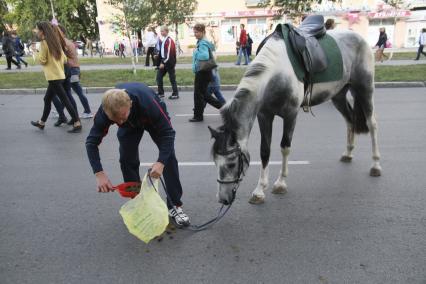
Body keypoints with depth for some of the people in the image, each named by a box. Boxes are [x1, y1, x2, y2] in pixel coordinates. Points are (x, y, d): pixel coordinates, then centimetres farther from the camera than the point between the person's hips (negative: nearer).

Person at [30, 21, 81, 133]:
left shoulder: (44, 42, -12)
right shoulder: (55, 42, 12)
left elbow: (42, 60, -11)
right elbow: (64, 59, 12)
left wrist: (39, 56, 8)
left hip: (54, 77, -9)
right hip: (59, 75, 9)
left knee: (65, 100, -8)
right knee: (47, 99, 19)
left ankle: (77, 124, -7)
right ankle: (41, 122, 30)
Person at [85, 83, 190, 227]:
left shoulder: (148, 103, -46)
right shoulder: (105, 111, -36)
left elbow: (168, 132, -37)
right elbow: (92, 141, -26)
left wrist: (161, 162, -49)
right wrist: (99, 173, -37)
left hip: (153, 118, -2)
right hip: (129, 125, 3)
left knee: (168, 157, -12)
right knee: (127, 160, -7)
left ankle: (175, 206, -1)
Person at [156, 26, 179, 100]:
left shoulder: (169, 40, -14)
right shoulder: (163, 40, 14)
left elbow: (169, 53, -21)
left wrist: (163, 62, -23)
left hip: (169, 62, -9)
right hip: (163, 61, 9)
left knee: (172, 78, -1)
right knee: (159, 76, 8)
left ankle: (175, 94, 9)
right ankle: (160, 93, 17)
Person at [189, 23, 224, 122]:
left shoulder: (203, 43, -17)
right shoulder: (200, 42, 12)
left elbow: (205, 56, -34)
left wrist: (195, 53, -19)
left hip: (203, 72, -10)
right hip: (200, 72, 10)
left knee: (198, 94, 1)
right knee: (203, 94, 17)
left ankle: (198, 116, 13)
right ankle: (222, 106, 24)